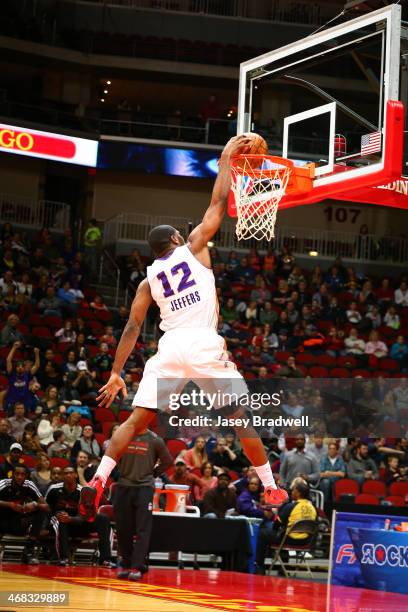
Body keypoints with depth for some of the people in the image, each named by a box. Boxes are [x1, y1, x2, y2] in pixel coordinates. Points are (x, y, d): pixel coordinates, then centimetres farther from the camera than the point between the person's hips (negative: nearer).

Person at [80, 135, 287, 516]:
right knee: (242, 418, 10)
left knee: (136, 420, 5)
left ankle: (96, 482, -12)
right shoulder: (193, 248, 10)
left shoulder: (149, 277, 17)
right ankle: (272, 490, 12)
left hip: (169, 346, 2)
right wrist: (226, 159, 21)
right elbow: (219, 203, 11)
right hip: (205, 345, -2)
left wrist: (116, 374, 11)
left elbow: (132, 327, 11)